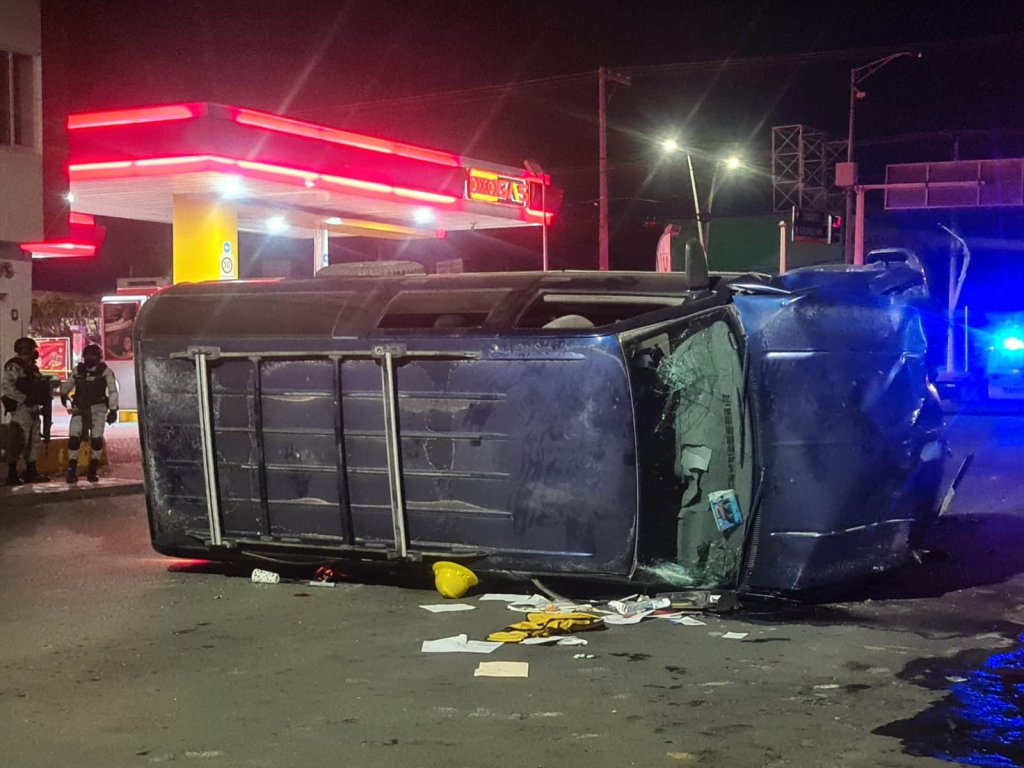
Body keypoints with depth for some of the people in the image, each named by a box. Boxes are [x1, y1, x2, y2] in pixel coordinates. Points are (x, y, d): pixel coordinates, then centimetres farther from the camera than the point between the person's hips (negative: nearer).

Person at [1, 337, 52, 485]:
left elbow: (41, 386, 26)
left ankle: (31, 472, 22)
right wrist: (24, 398, -21)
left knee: (34, 441, 13)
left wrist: (46, 399, 11)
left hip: (34, 410, 9)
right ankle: (12, 475, -7)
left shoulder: (32, 368, 17)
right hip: (21, 409, -9)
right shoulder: (14, 366, -10)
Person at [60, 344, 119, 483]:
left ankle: (93, 471, 4)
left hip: (98, 408, -3)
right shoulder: (78, 370, 7)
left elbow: (112, 391, -8)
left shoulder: (105, 371, -5)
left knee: (96, 439, -8)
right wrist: (63, 393, -1)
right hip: (79, 407, 3)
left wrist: (113, 410, -15)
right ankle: (71, 470, -4)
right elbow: (68, 383, 21)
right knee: (74, 437, -9)